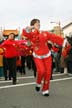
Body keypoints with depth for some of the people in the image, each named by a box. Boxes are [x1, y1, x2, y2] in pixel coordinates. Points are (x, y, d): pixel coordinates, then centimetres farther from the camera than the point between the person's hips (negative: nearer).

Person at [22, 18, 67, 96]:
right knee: (41, 71, -22)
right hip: (37, 57, -3)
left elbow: (55, 38, -4)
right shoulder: (31, 35, -9)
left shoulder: (45, 33, -3)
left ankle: (45, 90, 17)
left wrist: (64, 42, -10)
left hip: (47, 56, 3)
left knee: (48, 73, 1)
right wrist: (31, 27, -45)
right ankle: (38, 83, 10)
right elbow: (24, 32, -29)